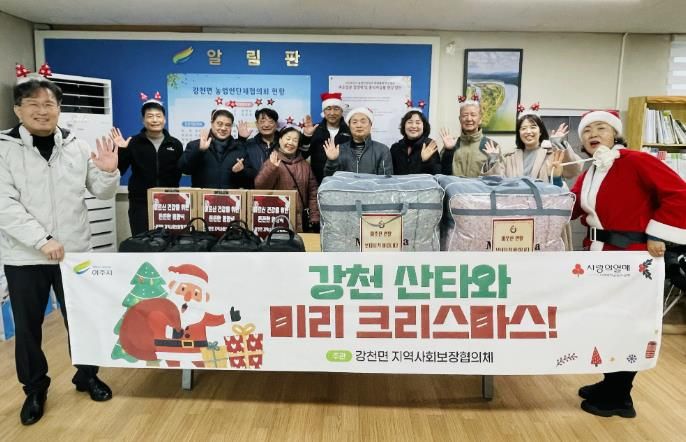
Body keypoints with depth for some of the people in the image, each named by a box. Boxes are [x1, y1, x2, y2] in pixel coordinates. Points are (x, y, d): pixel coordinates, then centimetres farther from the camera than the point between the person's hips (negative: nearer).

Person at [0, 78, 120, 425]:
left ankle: (87, 376, 33)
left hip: (74, 252, 2)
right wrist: (42, 239, -22)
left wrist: (108, 172, -13)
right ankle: (35, 389, 31)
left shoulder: (77, 147, 2)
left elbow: (102, 193, 8)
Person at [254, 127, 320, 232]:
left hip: (301, 220, 3)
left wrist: (314, 217, 2)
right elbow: (259, 187, -11)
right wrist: (271, 168, -24)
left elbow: (313, 192, 9)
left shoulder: (304, 165, 11)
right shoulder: (272, 162, 1)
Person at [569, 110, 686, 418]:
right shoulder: (588, 175, 11)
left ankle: (618, 398, 20)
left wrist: (656, 235, -17)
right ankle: (612, 384, 34)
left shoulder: (635, 161, -13)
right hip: (598, 254, 8)